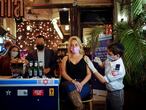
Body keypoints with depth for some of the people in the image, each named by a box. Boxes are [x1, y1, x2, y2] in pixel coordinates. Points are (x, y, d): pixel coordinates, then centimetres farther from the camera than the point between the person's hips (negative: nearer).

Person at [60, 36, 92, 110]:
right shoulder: (65, 58, 16)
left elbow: (89, 74, 6)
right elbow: (63, 73, 3)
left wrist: (81, 84, -14)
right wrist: (73, 81, -15)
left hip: (83, 85, -1)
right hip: (68, 84, 2)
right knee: (70, 87, -36)